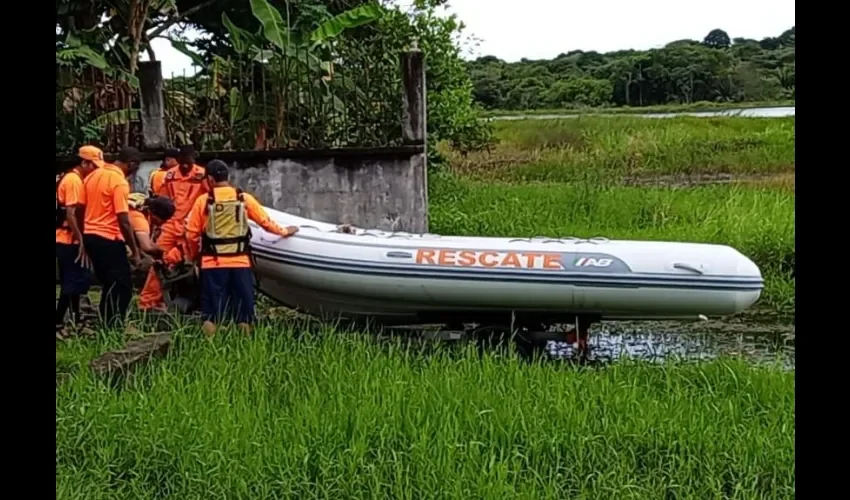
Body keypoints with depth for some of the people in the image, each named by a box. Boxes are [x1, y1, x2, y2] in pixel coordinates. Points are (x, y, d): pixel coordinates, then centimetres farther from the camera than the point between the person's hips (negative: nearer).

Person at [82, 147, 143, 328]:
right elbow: (123, 221, -19)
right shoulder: (120, 182, -15)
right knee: (123, 286, -1)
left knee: (110, 286, 17)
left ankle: (107, 326, 18)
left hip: (90, 236, 9)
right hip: (109, 239, -9)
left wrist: (82, 239, 23)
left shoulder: (93, 175, 11)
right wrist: (135, 251, -13)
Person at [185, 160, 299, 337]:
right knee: (243, 310, 10)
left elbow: (192, 234, 1)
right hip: (240, 262, 1)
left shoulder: (203, 201, -2)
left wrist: (194, 255, 19)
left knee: (211, 314, 4)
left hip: (213, 264, -1)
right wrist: (284, 231, 25)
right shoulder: (244, 199, 1)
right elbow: (266, 222, 8)